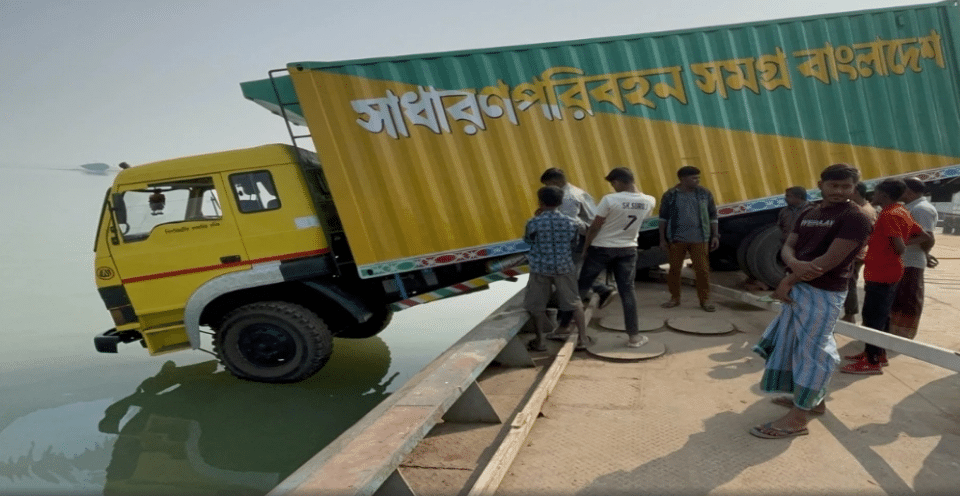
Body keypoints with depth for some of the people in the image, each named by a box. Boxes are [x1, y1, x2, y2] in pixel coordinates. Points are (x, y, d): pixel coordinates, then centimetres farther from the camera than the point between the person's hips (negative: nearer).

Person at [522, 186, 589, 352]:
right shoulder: (570, 222, -4)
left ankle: (540, 341, 17)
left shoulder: (534, 223, -12)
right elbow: (573, 243, 9)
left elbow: (527, 240, 6)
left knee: (537, 306, 12)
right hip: (564, 267, 2)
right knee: (574, 302, 14)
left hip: (540, 268, -2)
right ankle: (583, 338, 18)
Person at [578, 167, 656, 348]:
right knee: (627, 291, 8)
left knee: (582, 286, 11)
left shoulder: (609, 200, -19)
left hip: (601, 249, -3)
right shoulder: (649, 202, -6)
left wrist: (586, 247, 0)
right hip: (628, 250, 3)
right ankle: (633, 336, 10)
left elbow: (595, 227, -12)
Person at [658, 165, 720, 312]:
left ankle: (705, 300, 13)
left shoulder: (705, 194, 3)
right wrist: (662, 239, 2)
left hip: (699, 239, 1)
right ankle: (675, 298, 21)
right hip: (676, 239, 0)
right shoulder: (670, 195, -1)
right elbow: (663, 218, 4)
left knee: (702, 269, 0)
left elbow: (713, 216, 10)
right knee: (674, 269, 6)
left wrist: (715, 236, 6)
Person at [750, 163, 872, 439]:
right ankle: (813, 399, 33)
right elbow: (787, 246, 6)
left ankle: (797, 418, 2)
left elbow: (831, 260, -19)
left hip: (824, 293, -8)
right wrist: (795, 264, -19)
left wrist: (789, 281, -15)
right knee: (799, 345, 16)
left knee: (811, 349, -4)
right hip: (798, 287, 8)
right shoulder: (808, 214, 12)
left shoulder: (855, 218, -11)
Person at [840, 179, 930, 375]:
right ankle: (877, 352, 29)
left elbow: (900, 248, -24)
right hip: (889, 274, 10)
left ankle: (872, 362, -1)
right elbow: (925, 237, 15)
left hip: (880, 275, -10)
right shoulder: (902, 212, 11)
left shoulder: (888, 215, -18)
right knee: (880, 315, 18)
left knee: (872, 316, -5)